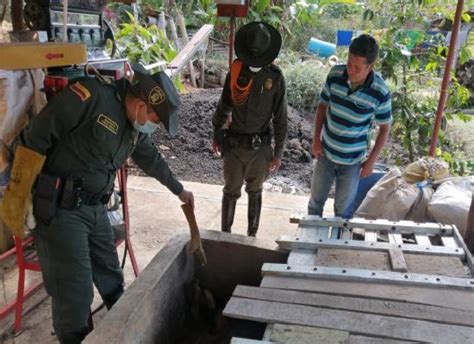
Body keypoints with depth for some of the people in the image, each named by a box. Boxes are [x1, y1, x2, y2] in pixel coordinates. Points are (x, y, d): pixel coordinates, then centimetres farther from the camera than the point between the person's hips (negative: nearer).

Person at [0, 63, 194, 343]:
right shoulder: (92, 95, -19)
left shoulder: (136, 126, 8)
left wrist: (179, 190, 37)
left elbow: (152, 159, 26)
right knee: (75, 290, -4)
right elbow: (37, 136, -19)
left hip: (96, 209, 8)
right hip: (60, 209, -8)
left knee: (112, 279, 18)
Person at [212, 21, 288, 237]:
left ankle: (252, 234, 33)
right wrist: (217, 134, 14)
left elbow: (280, 117, -5)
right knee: (231, 191, 12)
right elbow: (224, 104, 7)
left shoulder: (275, 77, -10)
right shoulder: (236, 71, -6)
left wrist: (278, 152, -4)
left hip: (260, 146, -1)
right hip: (233, 143, 1)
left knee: (254, 192, 16)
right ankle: (225, 233, 29)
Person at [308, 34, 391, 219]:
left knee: (343, 208, 14)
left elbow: (384, 128, -7)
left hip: (353, 160, -3)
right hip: (326, 153, 3)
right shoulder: (335, 74, -14)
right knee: (316, 200, 19)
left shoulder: (380, 92, -21)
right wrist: (316, 138, -4)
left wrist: (372, 159, -7)